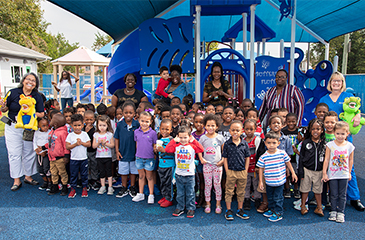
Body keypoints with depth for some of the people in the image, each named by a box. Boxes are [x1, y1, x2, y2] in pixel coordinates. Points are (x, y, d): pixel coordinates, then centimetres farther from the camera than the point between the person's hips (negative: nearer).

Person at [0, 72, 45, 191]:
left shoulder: (37, 97, 0)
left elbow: (42, 114, -3)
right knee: (14, 154, 3)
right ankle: (16, 180, 14)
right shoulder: (13, 92, -4)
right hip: (13, 127, -1)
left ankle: (28, 176, 27)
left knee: (29, 153, 10)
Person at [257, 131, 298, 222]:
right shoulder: (263, 157, -10)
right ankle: (272, 209, 40)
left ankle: (278, 213, 22)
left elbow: (288, 163, 5)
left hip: (280, 181, -2)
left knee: (277, 198, 6)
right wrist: (260, 181, 0)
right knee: (270, 197, 19)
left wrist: (293, 173, 10)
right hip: (269, 182, 2)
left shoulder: (282, 153, -11)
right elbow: (261, 169, -2)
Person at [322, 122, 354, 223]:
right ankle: (333, 211, 23)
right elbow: (326, 159, -5)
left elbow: (351, 160, 8)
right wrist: (324, 173, -5)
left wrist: (349, 173, 10)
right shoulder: (330, 145, -9)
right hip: (332, 175, -1)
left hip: (344, 175, 1)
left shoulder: (349, 146, -4)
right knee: (334, 195, 8)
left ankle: (341, 212, 22)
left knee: (342, 195, 10)